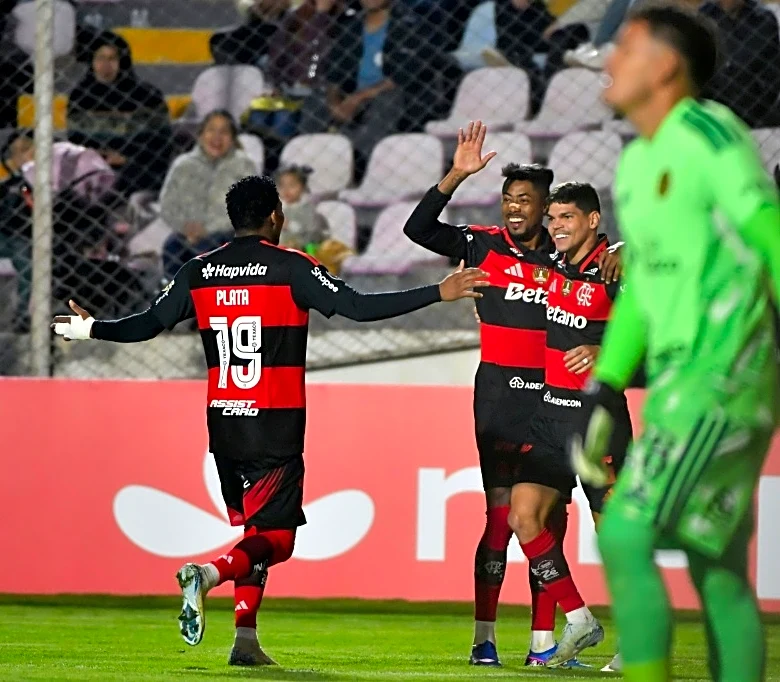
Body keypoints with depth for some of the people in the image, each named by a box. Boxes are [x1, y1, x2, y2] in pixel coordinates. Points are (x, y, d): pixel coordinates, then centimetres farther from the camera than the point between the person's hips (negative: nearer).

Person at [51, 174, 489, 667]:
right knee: (276, 539, -4)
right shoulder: (290, 267, -7)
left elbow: (148, 324, 12)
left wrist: (89, 329, 30)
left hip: (223, 424, 5)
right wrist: (439, 293, -12)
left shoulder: (199, 272, 6)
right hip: (276, 425, -5)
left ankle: (246, 639, 8)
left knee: (254, 529, 17)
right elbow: (358, 307, -14)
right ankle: (210, 573, -31)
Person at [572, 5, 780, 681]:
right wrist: (603, 393, 19)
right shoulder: (637, 161, 16)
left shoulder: (709, 136, -11)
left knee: (625, 536, -15)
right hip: (680, 377, 9)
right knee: (719, 575, 9)